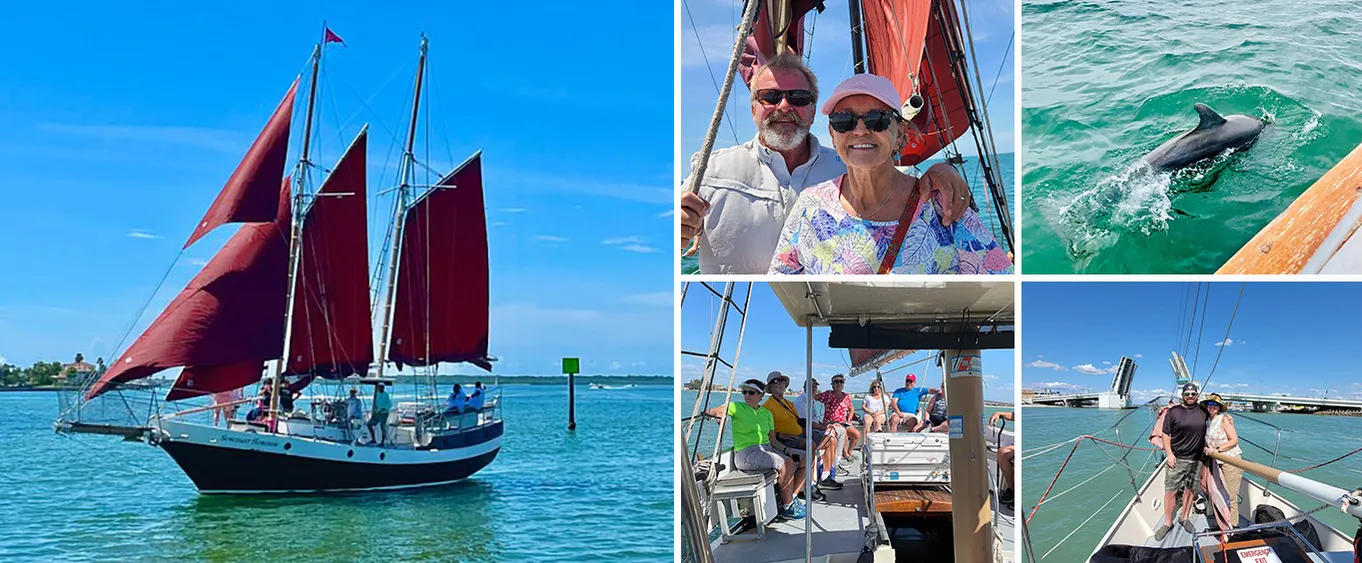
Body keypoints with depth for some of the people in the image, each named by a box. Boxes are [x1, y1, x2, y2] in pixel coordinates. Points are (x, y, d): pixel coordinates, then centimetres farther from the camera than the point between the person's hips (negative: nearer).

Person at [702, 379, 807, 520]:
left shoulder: (766, 413, 17)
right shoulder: (736, 407, 3)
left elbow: (772, 440, 15)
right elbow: (712, 412, -2)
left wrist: (785, 448, -3)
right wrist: (720, 415, -24)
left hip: (767, 449, 7)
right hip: (746, 453, -7)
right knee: (787, 463, -28)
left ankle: (789, 498, 5)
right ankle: (787, 507, -17)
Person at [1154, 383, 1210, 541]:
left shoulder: (1203, 412, 7)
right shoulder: (1173, 412, -2)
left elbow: (1205, 433, 22)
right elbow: (1166, 434, -3)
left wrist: (1205, 448, 9)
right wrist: (1169, 453, -10)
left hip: (1196, 460, 3)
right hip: (1177, 459, -3)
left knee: (1190, 490, 11)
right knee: (1170, 491, -3)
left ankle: (1185, 518, 28)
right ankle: (1167, 523, 7)